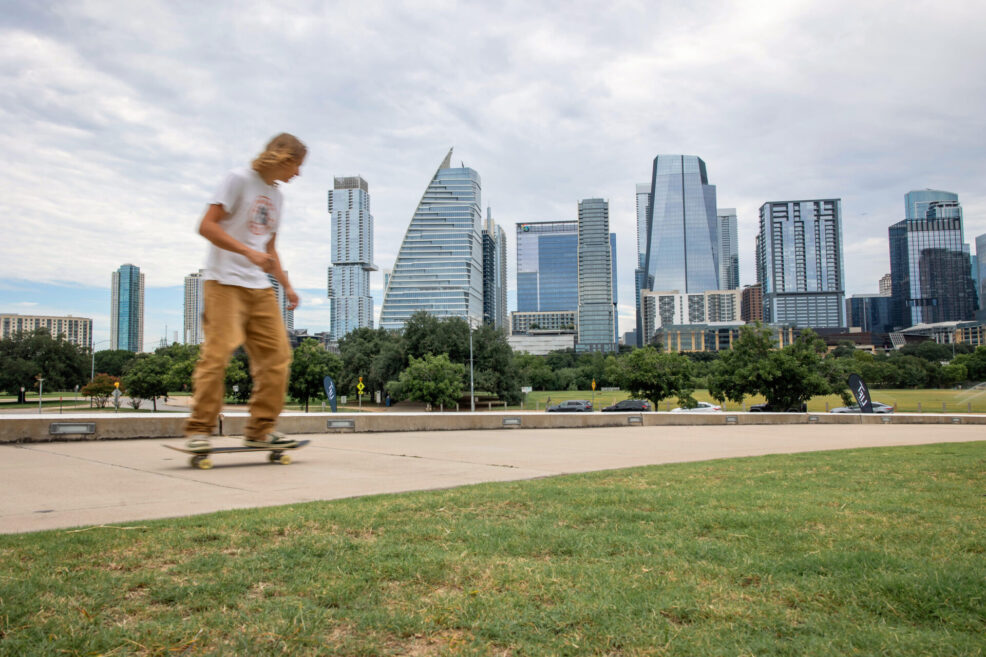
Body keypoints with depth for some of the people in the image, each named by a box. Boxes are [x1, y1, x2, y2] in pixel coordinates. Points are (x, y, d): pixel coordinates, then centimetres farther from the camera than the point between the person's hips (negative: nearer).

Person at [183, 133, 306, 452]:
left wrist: (286, 285, 18)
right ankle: (198, 429, -5)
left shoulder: (275, 194, 21)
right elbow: (207, 226, -11)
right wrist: (250, 252, -20)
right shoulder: (239, 179, -2)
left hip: (260, 286, 7)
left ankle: (261, 429, 6)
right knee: (218, 352, -14)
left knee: (277, 352, -1)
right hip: (224, 281, -7)